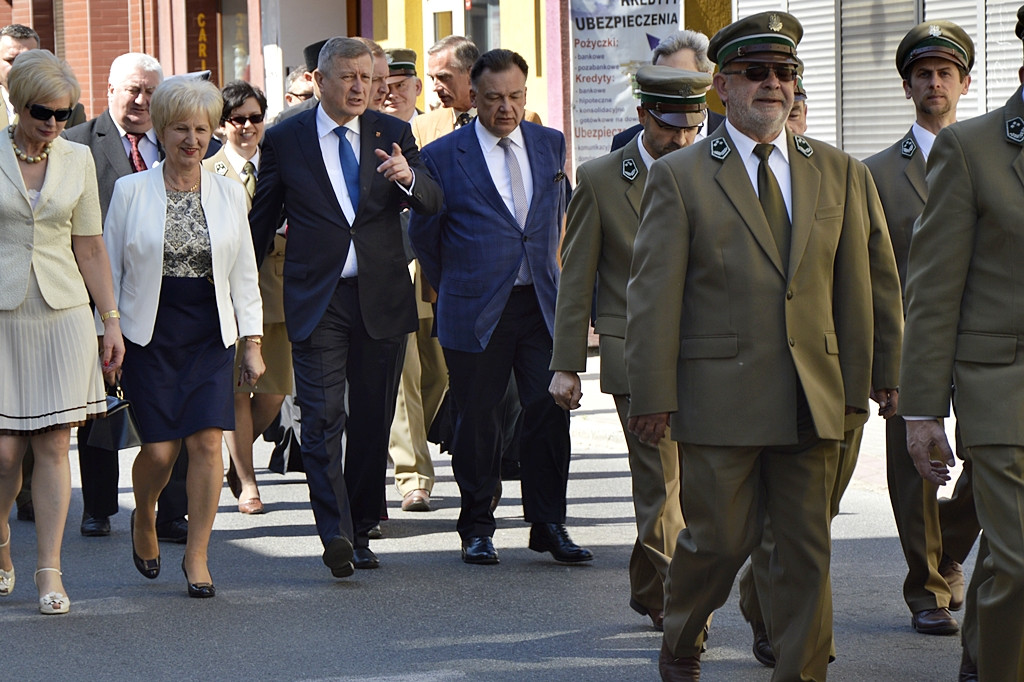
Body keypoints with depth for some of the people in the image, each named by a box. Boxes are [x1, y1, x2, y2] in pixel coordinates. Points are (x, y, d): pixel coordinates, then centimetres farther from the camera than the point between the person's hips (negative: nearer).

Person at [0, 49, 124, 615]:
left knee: (53, 447, -1)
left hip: (62, 313, 2)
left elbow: (90, 248, 11)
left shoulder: (77, 159, 7)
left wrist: (112, 321, 8)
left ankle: (49, 572, 4)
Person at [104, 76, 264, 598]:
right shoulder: (131, 191, 1)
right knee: (160, 448, -6)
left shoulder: (228, 194, 7)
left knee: (207, 441, -10)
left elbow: (244, 275, 10)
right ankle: (144, 519, 27)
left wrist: (252, 343, 5)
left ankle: (197, 556, 1)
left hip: (210, 334, 2)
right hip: (148, 334, -2)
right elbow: (108, 269, 5)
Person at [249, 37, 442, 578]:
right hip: (316, 299, -2)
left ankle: (361, 531, 20)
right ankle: (335, 533, -20)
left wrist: (408, 177, -24)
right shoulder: (285, 140, 4)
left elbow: (433, 204, -1)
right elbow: (262, 219, 12)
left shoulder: (392, 134, 8)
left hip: (382, 297, 2)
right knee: (322, 418, -14)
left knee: (372, 421, 8)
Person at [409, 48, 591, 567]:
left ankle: (549, 525, 9)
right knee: (477, 422, 4)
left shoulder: (551, 145, 9)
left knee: (550, 413, -1)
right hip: (475, 311, -3)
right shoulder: (442, 156, -2)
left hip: (542, 304, 3)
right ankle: (477, 528, 17)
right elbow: (423, 234, 7)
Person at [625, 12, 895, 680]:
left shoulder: (840, 173, 11)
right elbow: (654, 293, -2)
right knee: (719, 538, 1)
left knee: (808, 547, 5)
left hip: (812, 399, 3)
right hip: (720, 396, -3)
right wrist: (653, 396, -7)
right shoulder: (679, 176, 1)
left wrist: (855, 384, 8)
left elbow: (853, 286, 12)